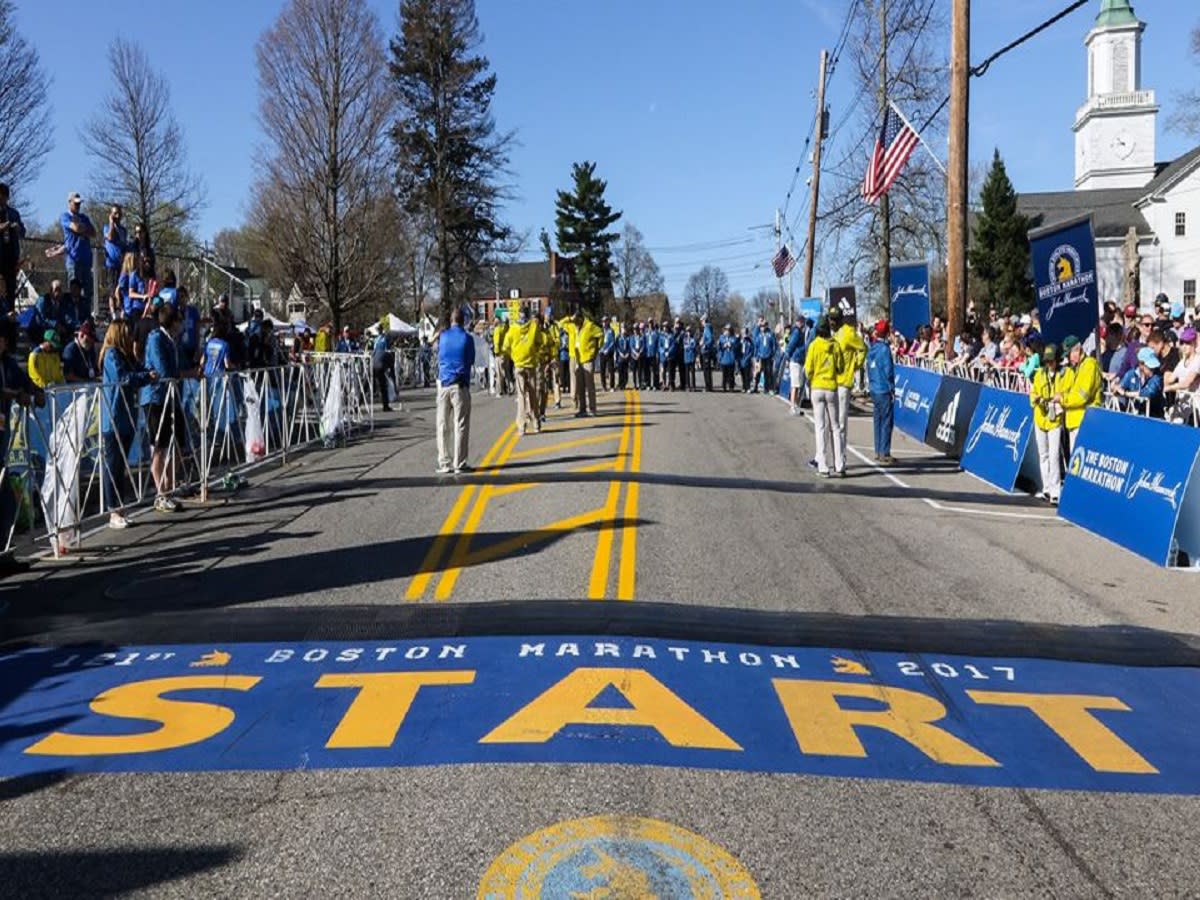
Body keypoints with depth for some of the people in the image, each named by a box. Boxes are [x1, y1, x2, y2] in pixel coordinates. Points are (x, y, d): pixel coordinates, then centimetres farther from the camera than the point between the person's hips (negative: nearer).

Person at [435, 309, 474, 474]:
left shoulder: (443, 335, 5)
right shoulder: (467, 338, -3)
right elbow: (471, 361, 7)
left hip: (443, 384, 3)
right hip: (460, 385, -3)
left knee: (443, 425, 8)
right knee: (461, 426, 1)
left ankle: (444, 463, 7)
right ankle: (459, 464, 0)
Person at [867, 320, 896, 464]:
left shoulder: (872, 348, 8)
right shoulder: (884, 348, -14)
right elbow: (888, 371, -15)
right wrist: (892, 388, -7)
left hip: (874, 390, 7)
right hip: (884, 390, -7)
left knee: (878, 420, 13)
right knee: (886, 421, -3)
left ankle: (878, 452, 17)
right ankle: (884, 453, -2)